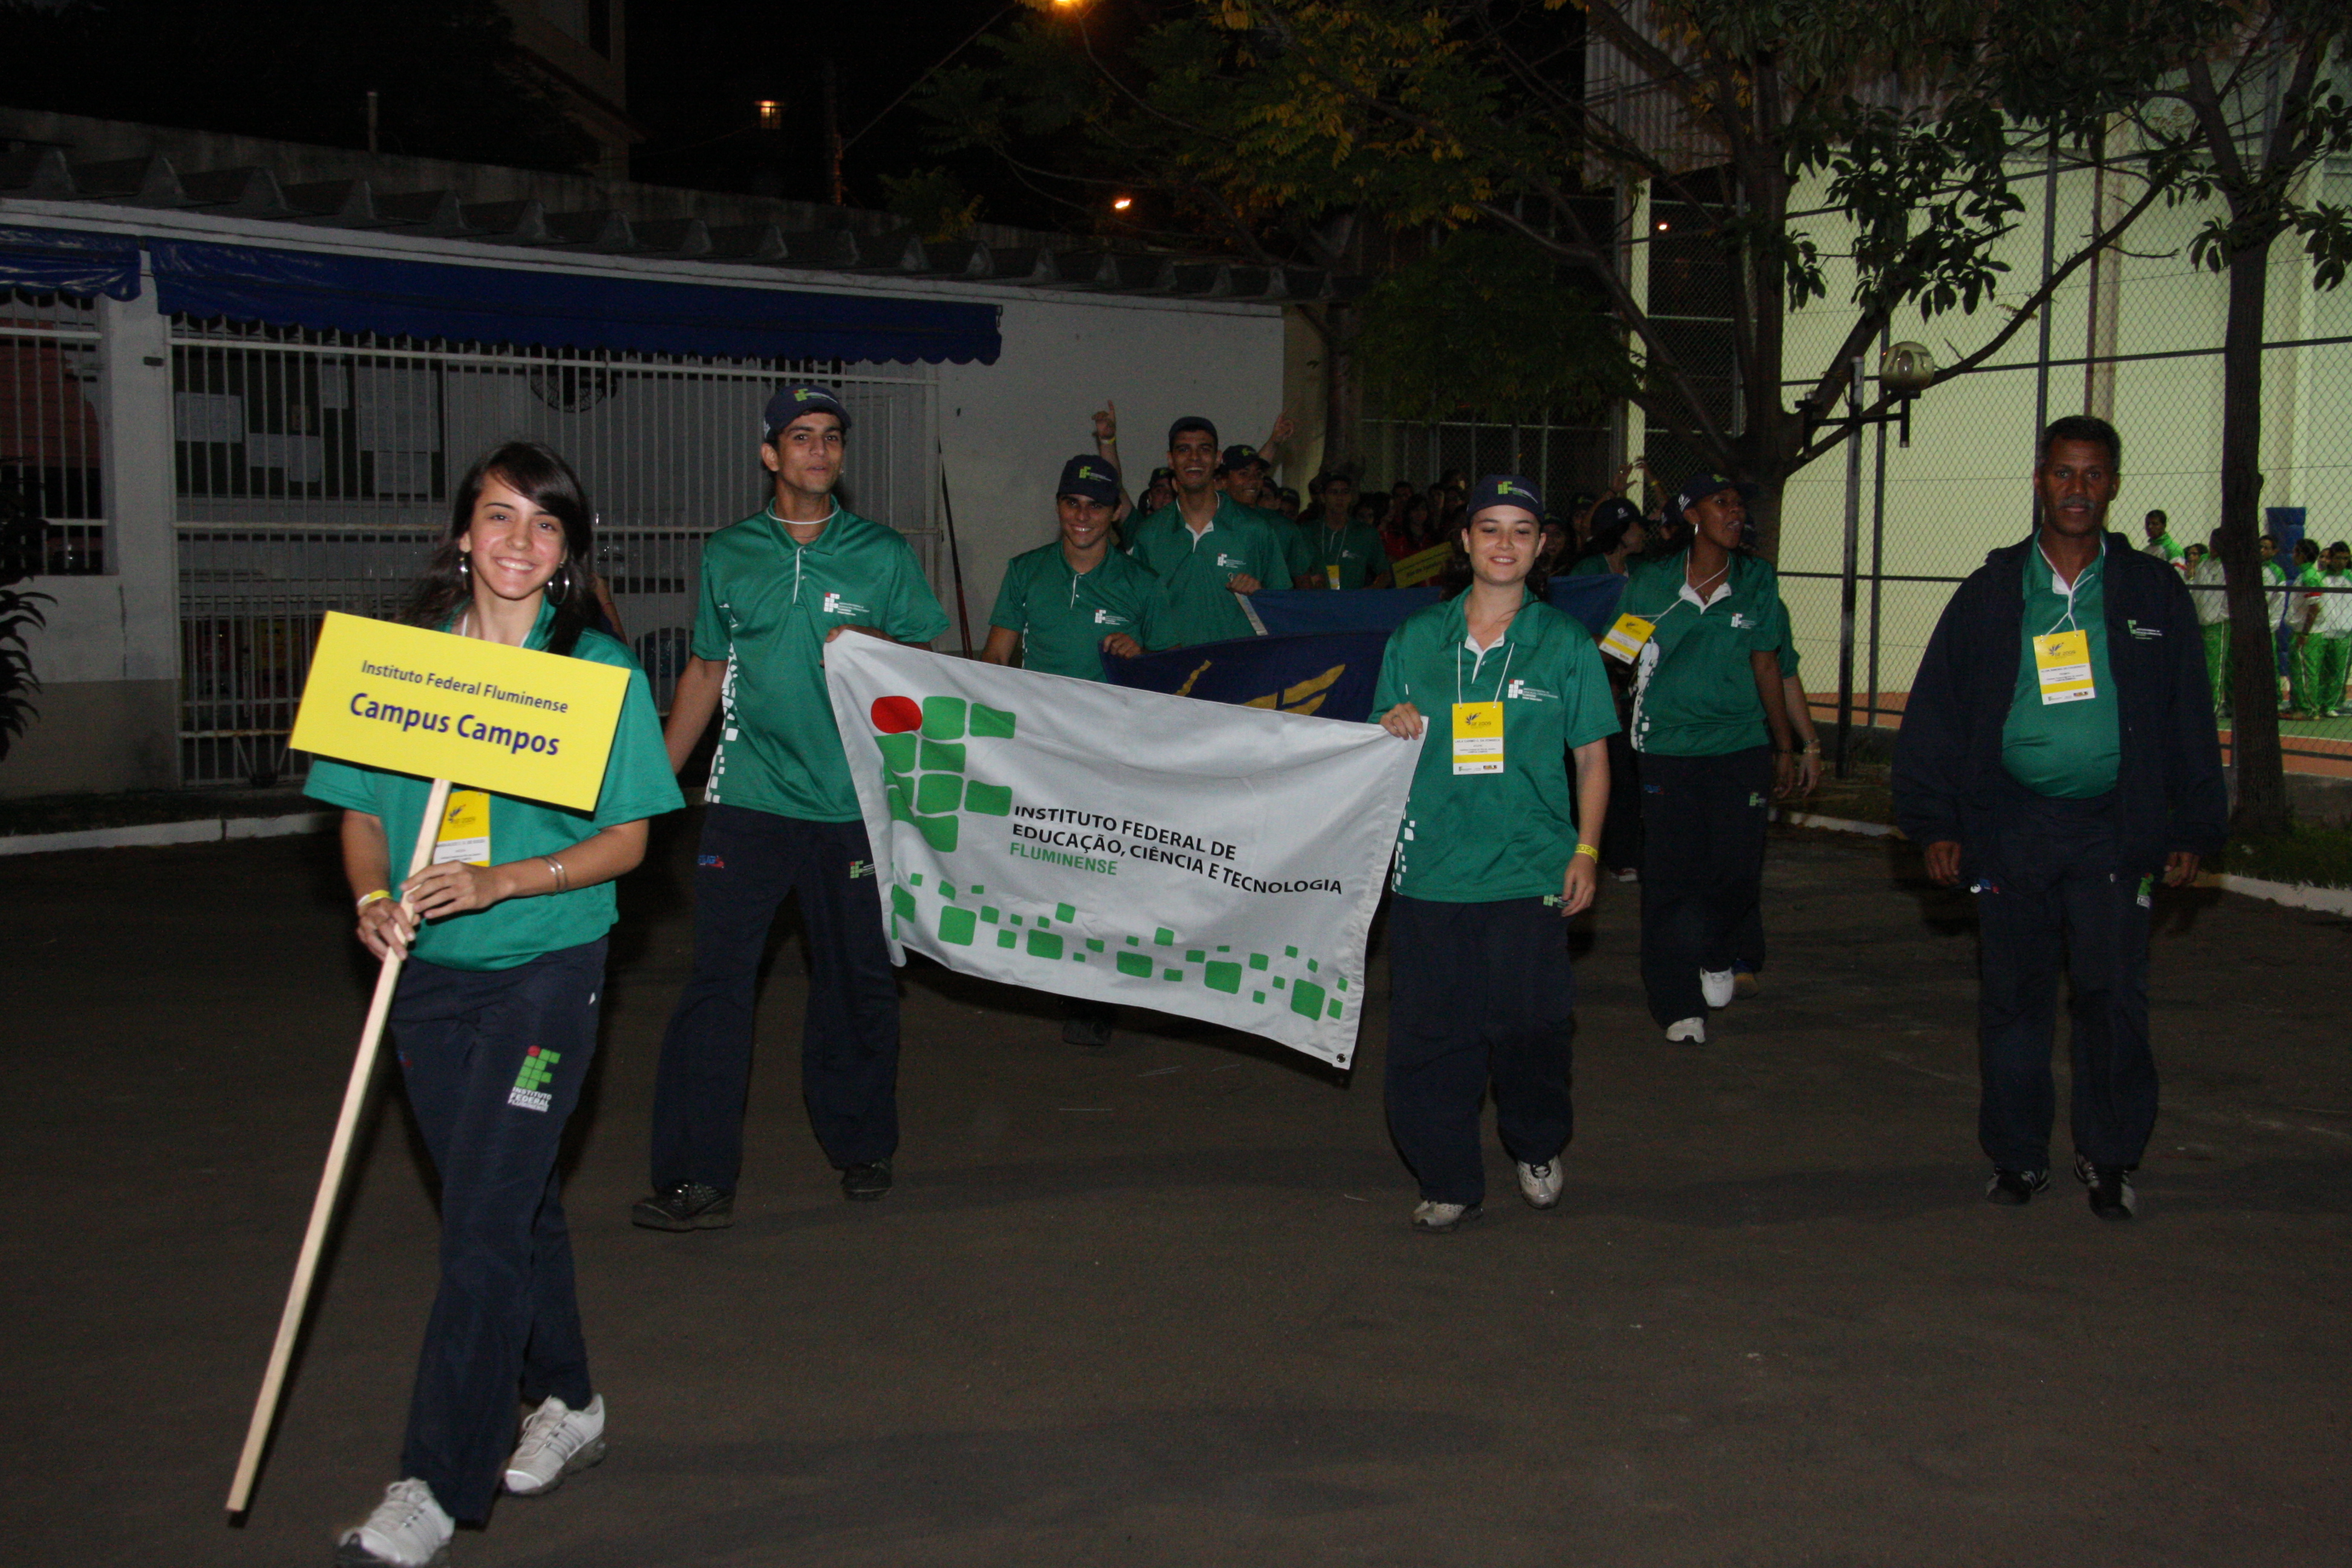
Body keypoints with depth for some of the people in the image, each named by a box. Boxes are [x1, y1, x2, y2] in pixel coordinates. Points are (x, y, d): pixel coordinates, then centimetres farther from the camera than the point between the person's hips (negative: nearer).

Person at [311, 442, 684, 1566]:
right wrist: (373, 899, -11)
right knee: (510, 1201, 16)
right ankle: (565, 1404, 35)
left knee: (484, 1219, -9)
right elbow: (362, 808, 9)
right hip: (429, 974, 4)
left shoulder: (599, 671, -5)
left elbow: (626, 839, -5)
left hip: (546, 969, -4)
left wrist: (501, 883, -19)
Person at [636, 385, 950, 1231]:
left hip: (852, 803, 0)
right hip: (747, 800, 0)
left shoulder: (884, 554, 5)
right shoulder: (728, 554, 9)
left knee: (857, 979, 9)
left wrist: (876, 646, -13)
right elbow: (707, 671, 15)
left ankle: (860, 1145, 27)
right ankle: (698, 1176, -3)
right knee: (717, 977, -7)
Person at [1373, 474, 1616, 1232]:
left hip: (1529, 871, -1)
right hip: (1431, 870, 2)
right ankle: (1448, 1183, 17)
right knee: (1428, 1031, 2)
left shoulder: (1565, 644, 5)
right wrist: (1393, 730, -5)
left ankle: (1538, 1150, 28)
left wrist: (1586, 850, -2)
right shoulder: (1415, 639, 9)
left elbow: (1592, 757, 7)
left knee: (1529, 1024, -1)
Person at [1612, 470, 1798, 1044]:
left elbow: (1766, 666, 11)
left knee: (1739, 871, -2)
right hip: (1668, 748, -1)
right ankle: (1678, 1003, 10)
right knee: (1671, 876, -1)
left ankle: (1714, 955, 30)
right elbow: (1617, 652, 11)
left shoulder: (1757, 581, 6)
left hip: (1741, 744, 1)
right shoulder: (1650, 582, 1)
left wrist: (1785, 745, 12)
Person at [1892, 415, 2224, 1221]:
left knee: (2113, 993, -5)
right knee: (2014, 996, 5)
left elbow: (2189, 720, 11)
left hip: (2113, 829, -1)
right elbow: (1935, 711, 7)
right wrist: (1935, 822, 1)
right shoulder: (1991, 594, 7)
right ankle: (2017, 1154, 18)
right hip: (2010, 827, 1)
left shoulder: (2153, 592, 8)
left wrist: (2192, 829, 6)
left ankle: (2109, 1155, 11)